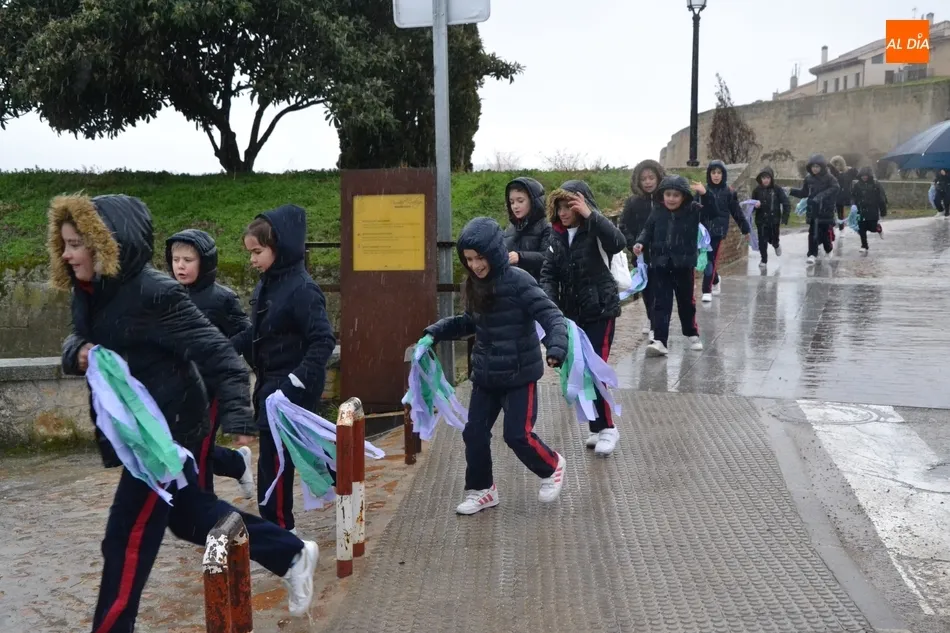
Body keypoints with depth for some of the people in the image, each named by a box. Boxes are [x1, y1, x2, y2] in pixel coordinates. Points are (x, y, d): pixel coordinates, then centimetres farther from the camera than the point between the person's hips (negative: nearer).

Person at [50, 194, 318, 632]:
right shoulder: (89, 293, 3)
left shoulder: (153, 294, -23)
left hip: (166, 429, -10)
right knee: (190, 514, 21)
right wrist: (77, 353, -9)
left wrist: (236, 416, -33)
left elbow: (214, 352, -24)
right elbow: (76, 340, 16)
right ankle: (292, 555, 34)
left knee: (126, 540, -1)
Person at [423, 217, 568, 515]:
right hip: (485, 375, 7)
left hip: (520, 375, -6)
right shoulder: (474, 285, 3)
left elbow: (551, 315, -21)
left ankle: (552, 467, 26)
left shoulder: (518, 281, -18)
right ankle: (481, 490, 27)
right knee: (474, 434, 7)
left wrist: (556, 346, -39)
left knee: (518, 434, -4)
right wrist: (436, 332, 10)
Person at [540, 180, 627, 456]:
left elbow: (619, 243, -34)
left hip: (600, 311, -6)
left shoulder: (595, 232, -12)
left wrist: (590, 215, -37)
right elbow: (549, 273, 1)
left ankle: (607, 427, 7)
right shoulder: (558, 235, 4)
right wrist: (551, 304, -15)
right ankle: (597, 428, 22)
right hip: (572, 313, 6)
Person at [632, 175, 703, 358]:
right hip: (660, 265, 1)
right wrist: (640, 243, -11)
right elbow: (647, 232, 6)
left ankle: (692, 335, 34)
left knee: (686, 302, 15)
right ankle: (660, 341, -7)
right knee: (661, 303, -3)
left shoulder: (693, 212, -2)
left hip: (684, 265, -1)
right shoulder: (657, 215, 2)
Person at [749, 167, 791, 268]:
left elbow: (786, 204, -8)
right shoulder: (757, 190, -4)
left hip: (774, 220, -1)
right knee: (762, 241, 0)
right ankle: (764, 259, 19)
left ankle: (776, 245, 49)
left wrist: (784, 219, -14)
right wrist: (755, 205, -18)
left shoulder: (777, 190, -10)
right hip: (761, 220, 1)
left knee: (773, 239, 13)